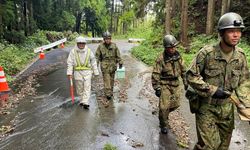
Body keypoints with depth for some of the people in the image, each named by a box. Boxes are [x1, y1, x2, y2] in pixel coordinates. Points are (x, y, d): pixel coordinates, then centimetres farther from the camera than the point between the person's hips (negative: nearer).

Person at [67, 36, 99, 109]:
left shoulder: (89, 51, 1)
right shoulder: (73, 51, -1)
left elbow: (93, 62, 6)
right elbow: (70, 62, 0)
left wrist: (96, 72, 6)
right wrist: (69, 72, -7)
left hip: (87, 71, 0)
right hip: (77, 72, 1)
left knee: (87, 87, -6)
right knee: (79, 88, 9)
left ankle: (85, 103, -5)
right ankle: (82, 100, 29)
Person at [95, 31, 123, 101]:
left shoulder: (114, 46, 1)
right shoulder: (100, 46, -3)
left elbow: (118, 55, 7)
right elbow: (97, 56, 1)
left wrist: (120, 63, 6)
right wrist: (96, 64, -3)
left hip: (112, 65, 3)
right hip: (104, 66, -2)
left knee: (112, 80, 11)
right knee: (106, 80, -8)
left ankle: (110, 92, 25)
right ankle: (108, 94, -8)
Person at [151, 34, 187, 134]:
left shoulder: (177, 55, 0)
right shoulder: (161, 58, -17)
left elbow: (183, 69, 12)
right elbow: (155, 74, -16)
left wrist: (185, 82, 14)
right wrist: (157, 88, -18)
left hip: (176, 84, 6)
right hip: (165, 84, -5)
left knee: (175, 104, 11)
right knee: (164, 106, -5)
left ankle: (163, 112, 40)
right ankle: (164, 125, 16)